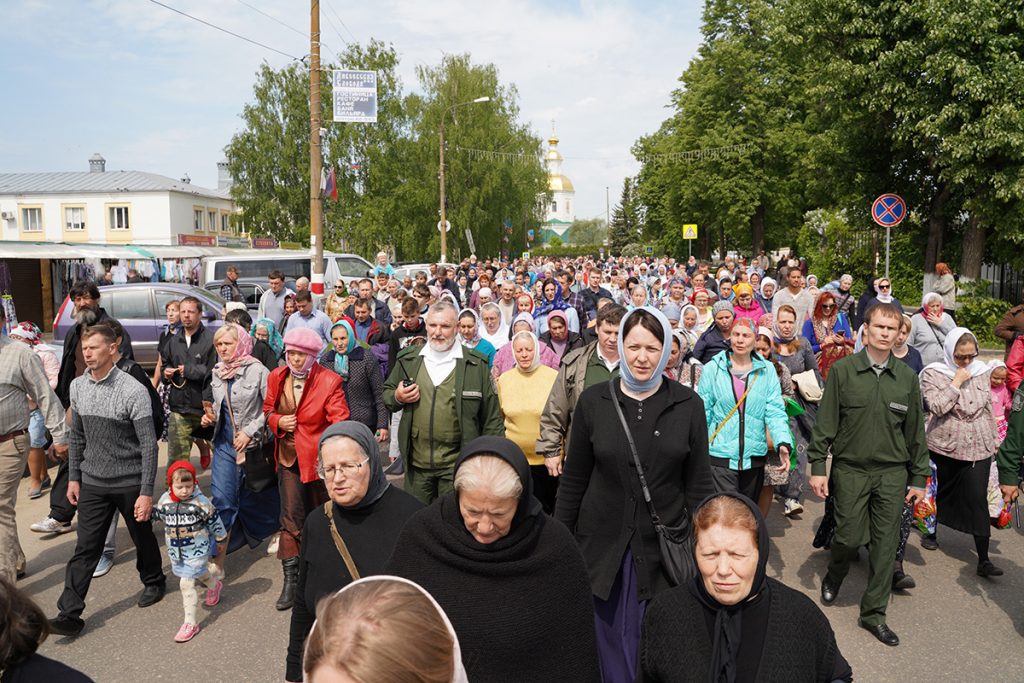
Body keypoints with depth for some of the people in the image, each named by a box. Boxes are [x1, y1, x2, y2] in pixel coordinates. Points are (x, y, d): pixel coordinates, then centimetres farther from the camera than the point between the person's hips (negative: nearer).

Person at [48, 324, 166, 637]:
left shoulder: (133, 391, -18)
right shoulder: (77, 387, 1)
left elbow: (149, 443, -16)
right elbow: (77, 436, 13)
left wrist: (146, 492, -18)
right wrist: (74, 477, 12)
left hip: (130, 482, -4)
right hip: (93, 482, 4)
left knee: (142, 537, 14)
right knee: (85, 548, 4)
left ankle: (154, 582, 38)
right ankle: (69, 614, 9)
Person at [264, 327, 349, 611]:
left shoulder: (329, 381, -14)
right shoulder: (276, 377, 0)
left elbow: (339, 422, -17)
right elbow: (268, 409, 14)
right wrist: (278, 421, -9)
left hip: (319, 458, -2)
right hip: (289, 457, 3)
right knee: (291, 518, -2)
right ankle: (290, 579, 9)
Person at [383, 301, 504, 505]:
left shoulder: (477, 364, -3)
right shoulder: (407, 360, 6)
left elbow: (491, 418, 0)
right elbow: (387, 394, 18)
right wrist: (397, 397, -5)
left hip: (457, 463, -3)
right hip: (416, 462, 3)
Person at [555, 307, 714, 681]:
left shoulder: (688, 404, -4)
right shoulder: (593, 401, -4)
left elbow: (699, 483, 1)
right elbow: (574, 479, 2)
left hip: (664, 544, 0)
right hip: (603, 541, 1)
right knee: (610, 636, 13)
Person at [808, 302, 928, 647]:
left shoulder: (907, 378, 4)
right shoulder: (842, 370, -4)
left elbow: (915, 432, 9)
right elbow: (826, 422, -3)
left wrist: (919, 477, 8)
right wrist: (817, 466, -6)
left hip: (892, 473, 3)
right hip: (850, 469, -2)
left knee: (886, 543, 5)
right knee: (849, 537, 1)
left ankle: (873, 612, 19)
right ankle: (834, 576, 34)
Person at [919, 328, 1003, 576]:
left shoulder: (981, 372, 5)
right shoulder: (933, 373, -7)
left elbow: (988, 409, 13)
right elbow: (936, 407, -20)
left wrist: (993, 440, 15)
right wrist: (957, 383, -19)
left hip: (979, 447, 2)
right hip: (945, 446, -2)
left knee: (978, 500, -3)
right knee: (941, 493, 14)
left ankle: (984, 560, 0)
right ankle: (931, 531, 38)